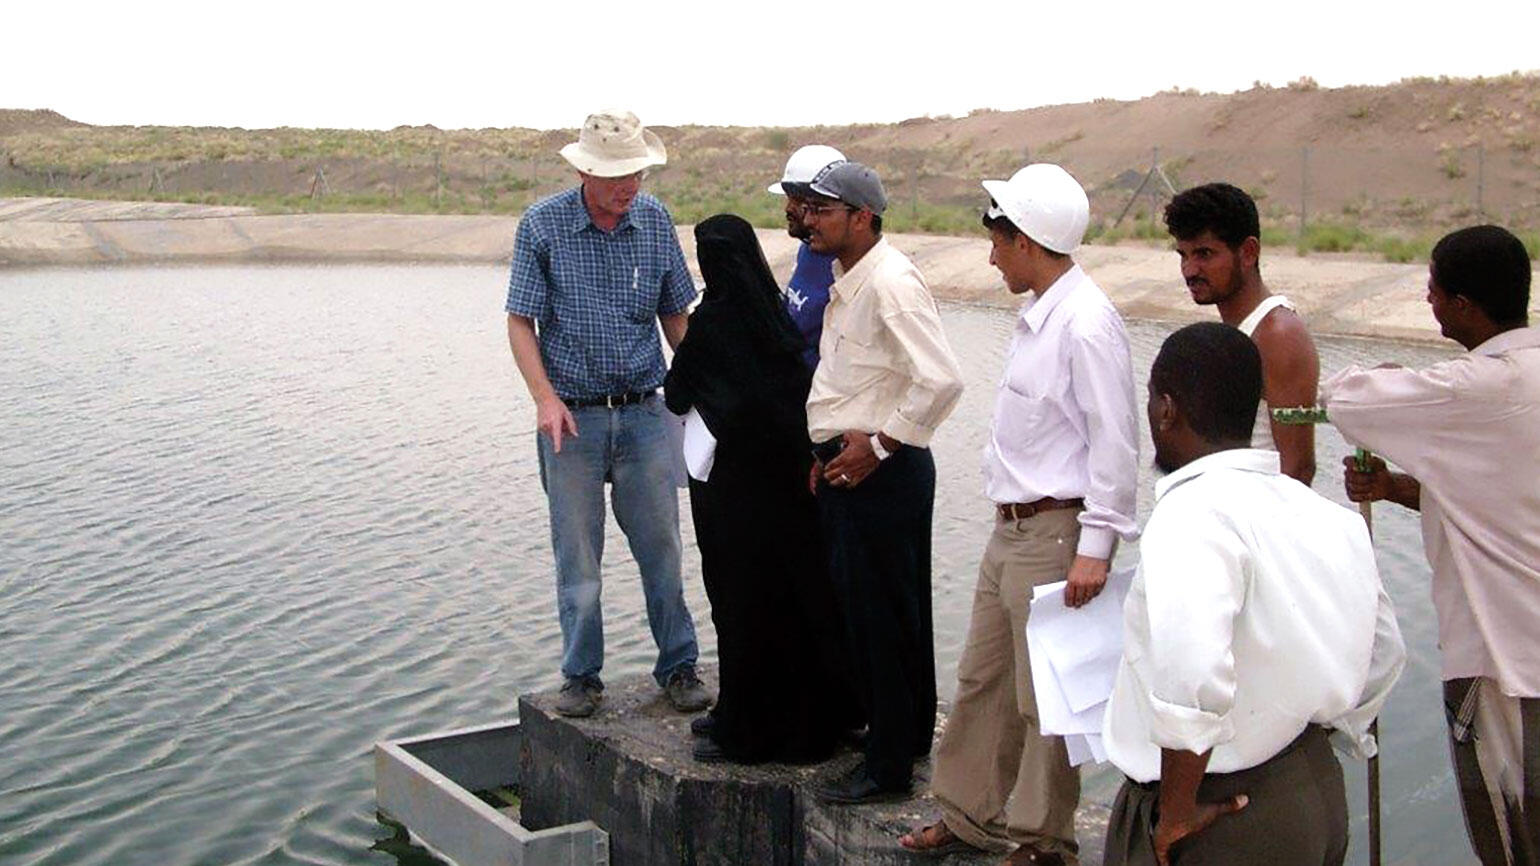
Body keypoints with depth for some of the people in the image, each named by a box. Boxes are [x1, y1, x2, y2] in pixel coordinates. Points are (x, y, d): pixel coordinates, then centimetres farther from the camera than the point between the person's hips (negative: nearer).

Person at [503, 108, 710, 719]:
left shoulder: (655, 221, 2)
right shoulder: (542, 225, -5)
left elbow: (675, 315, 12)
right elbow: (521, 323, -3)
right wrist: (545, 398, -15)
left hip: (643, 412, 2)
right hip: (572, 416, -2)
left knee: (661, 546, 5)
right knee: (577, 554, 5)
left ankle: (678, 666, 18)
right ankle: (581, 675, 18)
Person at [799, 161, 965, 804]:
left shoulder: (891, 283, -18)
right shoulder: (845, 285, 14)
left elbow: (941, 380, -26)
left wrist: (878, 446, -20)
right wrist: (830, 451, 17)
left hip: (882, 473, -10)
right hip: (847, 469, 10)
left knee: (882, 615, -1)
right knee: (857, 605, 18)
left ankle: (890, 764, 10)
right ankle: (904, 736, 33)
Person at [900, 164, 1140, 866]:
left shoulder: (1086, 324, -18)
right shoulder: (1037, 315, 12)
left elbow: (1114, 443, -20)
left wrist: (1095, 546, -21)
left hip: (1056, 534, -10)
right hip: (1011, 526, 10)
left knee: (1045, 698, 3)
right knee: (983, 680, 18)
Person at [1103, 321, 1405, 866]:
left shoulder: (1194, 515, -22)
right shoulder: (1328, 517, 4)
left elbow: (1191, 674, -34)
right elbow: (1384, 655, 13)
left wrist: (1175, 811, -23)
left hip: (1221, 819, -8)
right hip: (1321, 795, 8)